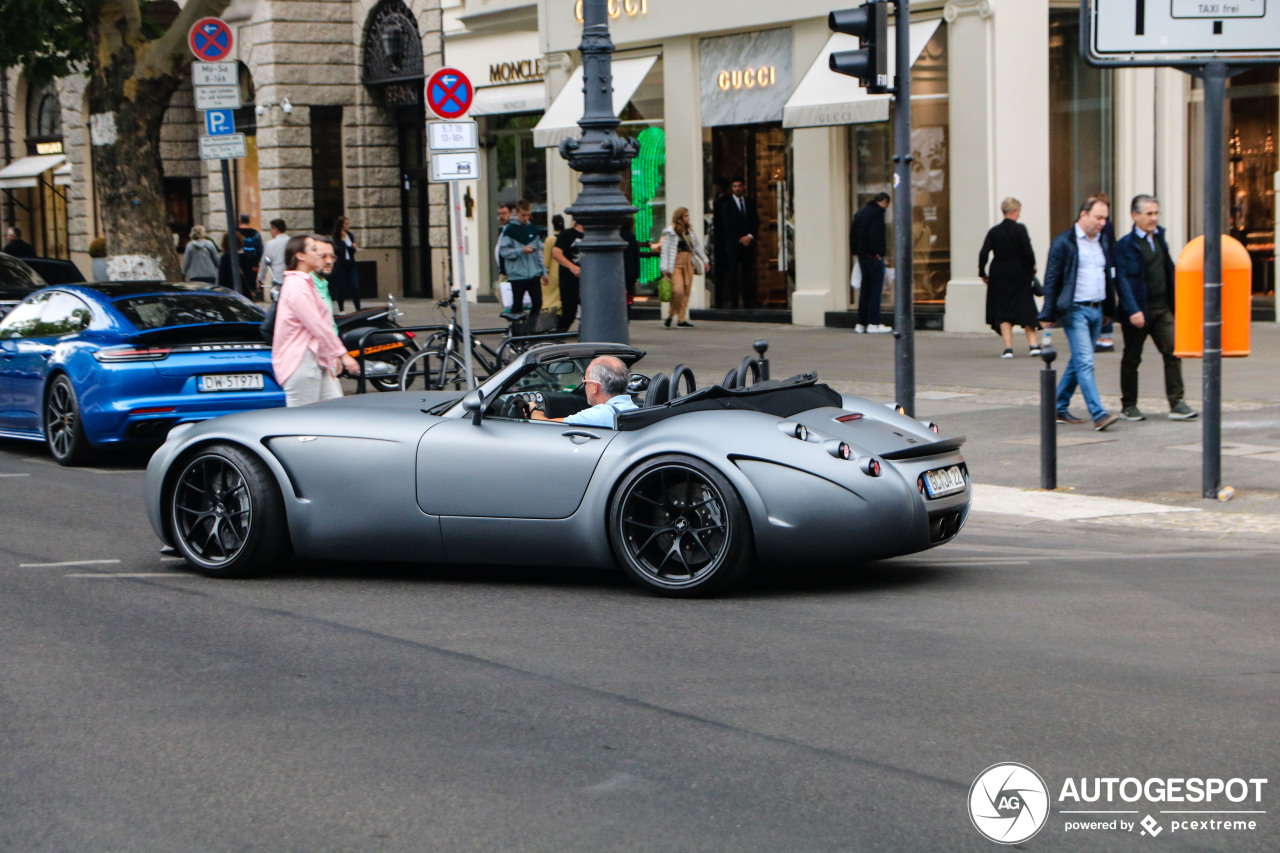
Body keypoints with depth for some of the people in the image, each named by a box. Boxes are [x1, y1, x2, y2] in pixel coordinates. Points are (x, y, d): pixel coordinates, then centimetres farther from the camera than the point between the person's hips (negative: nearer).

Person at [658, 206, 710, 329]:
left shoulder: (690, 231, 14)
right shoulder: (670, 232, -4)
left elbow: (697, 246, 23)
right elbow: (665, 250, -4)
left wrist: (705, 260, 19)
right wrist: (665, 268, -9)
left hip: (688, 262, 6)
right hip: (676, 264, -6)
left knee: (686, 292, 2)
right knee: (678, 290, -18)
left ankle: (681, 320, 6)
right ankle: (670, 316, 0)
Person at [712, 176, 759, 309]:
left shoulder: (750, 203, 16)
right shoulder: (726, 204, 4)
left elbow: (756, 223, 13)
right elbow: (727, 225, -3)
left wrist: (750, 236, -5)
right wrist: (740, 238, -10)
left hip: (748, 242, 3)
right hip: (732, 243, -3)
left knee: (748, 272, 0)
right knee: (732, 272, -8)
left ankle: (749, 302, 1)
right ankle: (731, 301, -8)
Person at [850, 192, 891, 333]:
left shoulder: (860, 212, 16)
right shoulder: (878, 212, -9)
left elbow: (852, 233, 15)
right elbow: (875, 233, -20)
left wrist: (855, 251, 13)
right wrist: (877, 252, -17)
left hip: (862, 256, 8)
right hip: (874, 257, -8)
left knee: (865, 290, 12)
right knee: (876, 289, -5)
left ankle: (861, 323, 12)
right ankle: (873, 324, -6)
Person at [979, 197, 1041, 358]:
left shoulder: (994, 232, -1)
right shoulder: (1020, 229, -8)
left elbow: (984, 254, -5)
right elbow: (1028, 252, -11)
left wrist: (982, 273, 6)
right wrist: (1032, 266, 6)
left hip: (1000, 275, 1)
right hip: (1020, 273, -1)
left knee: (1003, 310, 4)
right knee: (1026, 307, 11)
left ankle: (1008, 347, -3)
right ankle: (1033, 344, 8)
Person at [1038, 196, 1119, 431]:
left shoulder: (1103, 242, 14)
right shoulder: (1063, 242, -7)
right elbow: (1051, 279, -7)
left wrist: (1109, 310, 17)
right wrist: (1048, 315, -10)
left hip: (1096, 309, 7)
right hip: (1075, 310, -7)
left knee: (1078, 361, 12)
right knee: (1085, 362, -13)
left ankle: (1060, 408, 23)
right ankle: (1098, 415, -20)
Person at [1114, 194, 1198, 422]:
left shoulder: (1159, 238, 12)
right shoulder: (1126, 244, -9)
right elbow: (1122, 280, -15)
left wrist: (1174, 303, 13)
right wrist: (1132, 310, -23)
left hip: (1162, 309, 5)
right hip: (1139, 312, -5)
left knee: (1173, 352, -6)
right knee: (1132, 358, 6)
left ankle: (1177, 404, -6)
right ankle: (1128, 405, 17)